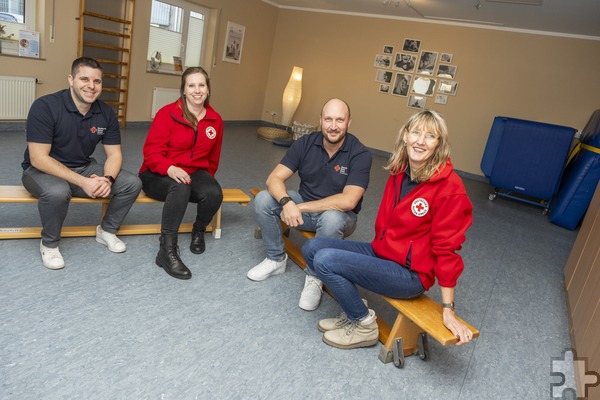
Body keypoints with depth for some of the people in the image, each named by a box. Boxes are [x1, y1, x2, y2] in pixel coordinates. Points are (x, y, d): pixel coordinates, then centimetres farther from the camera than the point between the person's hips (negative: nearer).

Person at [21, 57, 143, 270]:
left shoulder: (106, 112, -6)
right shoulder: (45, 106, -21)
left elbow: (114, 154, -3)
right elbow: (38, 158, -25)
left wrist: (108, 179, -26)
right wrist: (82, 182, -34)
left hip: (85, 168, 5)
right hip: (42, 170, -4)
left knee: (132, 183, -13)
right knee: (57, 191, -39)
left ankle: (107, 231, 10)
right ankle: (49, 243, -7)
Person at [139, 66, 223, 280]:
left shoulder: (215, 120, 5)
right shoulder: (167, 113, -8)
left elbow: (212, 158, 18)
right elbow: (151, 152, -13)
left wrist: (207, 179, 13)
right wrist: (170, 169, -31)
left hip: (194, 172, 4)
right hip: (160, 174, -3)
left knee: (214, 193, -30)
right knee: (180, 187, -38)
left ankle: (198, 231, 2)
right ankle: (167, 250, -33)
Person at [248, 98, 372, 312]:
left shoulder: (360, 154, -20)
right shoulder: (305, 143, -9)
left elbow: (348, 201, -30)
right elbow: (274, 178, -14)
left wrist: (301, 207, -27)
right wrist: (287, 202, -36)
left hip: (337, 214, -4)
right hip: (304, 205, 4)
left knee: (332, 218, -39)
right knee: (263, 200, -17)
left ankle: (315, 277, -13)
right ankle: (276, 258, 4)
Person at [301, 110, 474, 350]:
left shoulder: (449, 186, -18)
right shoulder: (399, 172, 3)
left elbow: (446, 248, -16)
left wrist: (448, 310, -12)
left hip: (411, 273, -7)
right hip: (380, 251, 8)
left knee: (325, 260, -22)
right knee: (312, 248, -3)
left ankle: (364, 325, 1)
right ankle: (352, 311, 8)